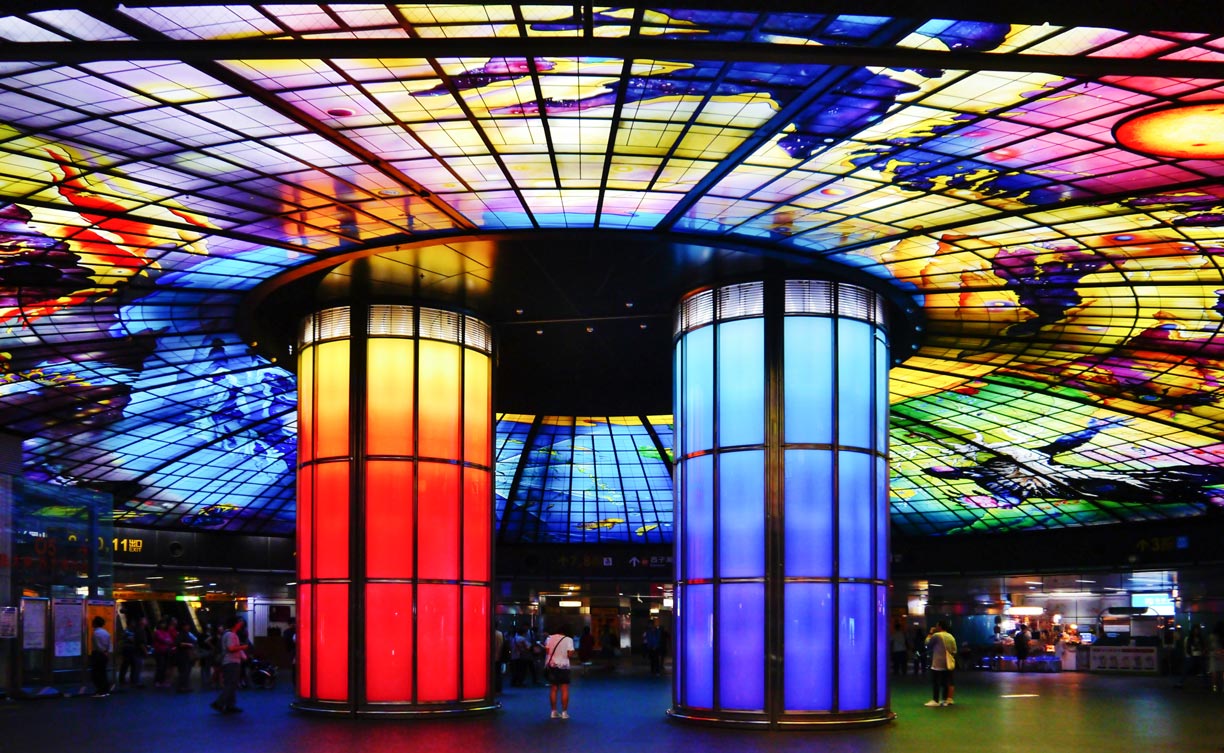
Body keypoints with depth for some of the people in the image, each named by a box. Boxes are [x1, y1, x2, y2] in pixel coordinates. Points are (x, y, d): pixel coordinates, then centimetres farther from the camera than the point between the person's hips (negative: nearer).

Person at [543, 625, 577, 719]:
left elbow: (546, 650, -4)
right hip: (563, 666, -3)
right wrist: (574, 652, 8)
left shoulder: (549, 638, 3)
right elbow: (570, 654, -12)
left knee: (553, 689, 9)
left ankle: (553, 711, 9)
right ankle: (564, 712, -1)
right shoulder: (568, 640, -7)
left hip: (551, 666, 3)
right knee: (565, 689, 1)